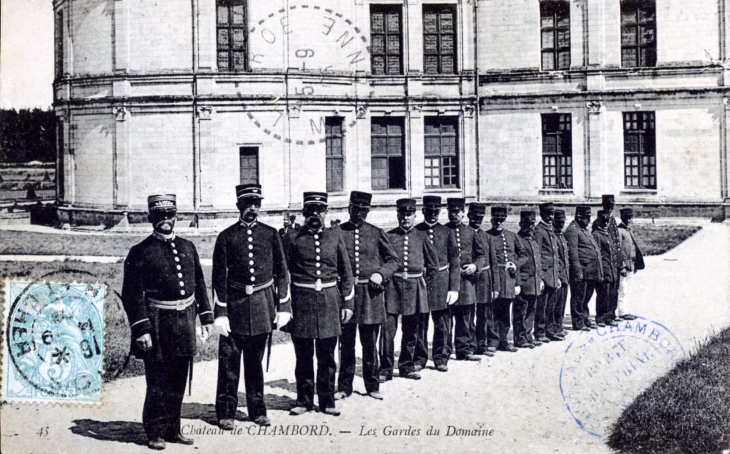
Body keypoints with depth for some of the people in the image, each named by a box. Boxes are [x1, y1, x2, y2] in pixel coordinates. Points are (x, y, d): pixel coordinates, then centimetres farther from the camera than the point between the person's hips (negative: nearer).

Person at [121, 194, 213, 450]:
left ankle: (173, 430, 24)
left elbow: (199, 285, 16)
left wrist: (206, 317, 12)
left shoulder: (187, 248, 11)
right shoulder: (140, 252, -6)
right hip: (158, 325, -5)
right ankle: (156, 433, 14)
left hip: (184, 324, 5)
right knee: (158, 383, 2)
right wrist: (141, 330, -15)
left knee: (178, 382, 12)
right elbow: (133, 294, -9)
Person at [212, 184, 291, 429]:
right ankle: (225, 413, 11)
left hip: (262, 304, 2)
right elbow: (219, 277, -1)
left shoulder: (271, 234, 6)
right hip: (235, 304, -2)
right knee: (229, 360, 0)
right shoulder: (226, 237, 0)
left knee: (255, 360, 12)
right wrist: (220, 313, -6)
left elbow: (281, 272, 8)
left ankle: (257, 410, 22)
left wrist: (283, 306, 2)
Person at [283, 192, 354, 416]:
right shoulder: (292, 238, 2)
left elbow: (346, 273, 11)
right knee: (303, 356, 6)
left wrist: (347, 303, 6)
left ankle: (327, 400, 17)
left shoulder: (335, 237, 7)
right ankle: (304, 400, 18)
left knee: (327, 356, 7)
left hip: (329, 301, 1)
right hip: (301, 302, -1)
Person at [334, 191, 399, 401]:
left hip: (371, 293, 1)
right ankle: (344, 386, 16)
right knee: (346, 344, 6)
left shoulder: (376, 233, 5)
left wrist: (381, 274, -7)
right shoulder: (338, 232, 2)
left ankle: (372, 385, 19)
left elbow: (394, 260, 10)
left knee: (370, 344, 8)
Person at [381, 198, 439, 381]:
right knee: (388, 329, -6)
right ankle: (385, 369, 1)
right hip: (393, 286, -2)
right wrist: (384, 279, 2)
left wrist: (425, 283, 9)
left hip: (414, 288, 2)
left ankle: (407, 367, 21)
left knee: (411, 331, 10)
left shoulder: (421, 237, 6)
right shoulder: (389, 236, 2)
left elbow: (433, 264, 14)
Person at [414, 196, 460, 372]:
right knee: (420, 324, 4)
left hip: (441, 284, 1)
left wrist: (454, 288, -4)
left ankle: (440, 358, 16)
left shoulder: (447, 232, 6)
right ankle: (419, 358, 15)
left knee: (442, 325, 5)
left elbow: (455, 262, 4)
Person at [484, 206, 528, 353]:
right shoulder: (486, 236, -1)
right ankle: (492, 342, 1)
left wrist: (516, 264, 0)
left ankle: (503, 341, 20)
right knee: (493, 311, -5)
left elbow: (523, 254, 17)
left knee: (505, 312, 11)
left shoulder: (512, 236, 14)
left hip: (509, 277, 5)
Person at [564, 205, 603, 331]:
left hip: (591, 272, 9)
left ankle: (586, 320, 26)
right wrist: (578, 271, -22)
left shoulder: (584, 230, 20)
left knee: (586, 298, 17)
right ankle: (578, 323, 4)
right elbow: (573, 252, -17)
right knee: (578, 298, -1)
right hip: (582, 272, -9)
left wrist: (599, 272, 22)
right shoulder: (572, 230, -10)